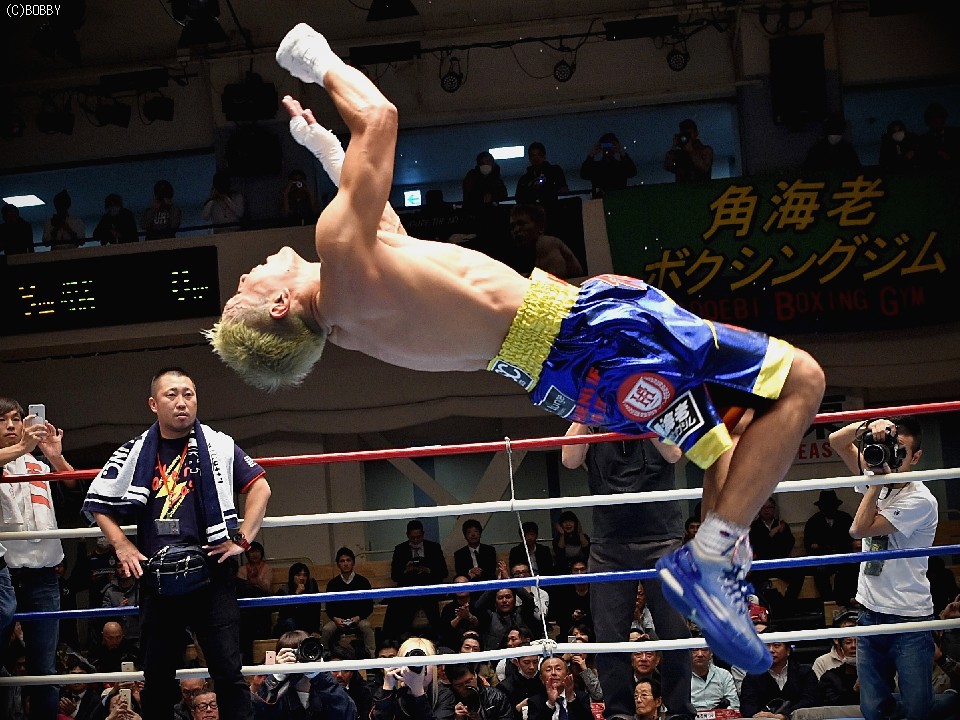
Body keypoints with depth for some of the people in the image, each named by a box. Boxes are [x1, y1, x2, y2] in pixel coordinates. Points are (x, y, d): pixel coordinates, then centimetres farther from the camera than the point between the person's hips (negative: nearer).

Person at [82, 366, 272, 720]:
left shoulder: (219, 446, 4)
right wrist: (122, 546, 3)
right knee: (157, 676, 8)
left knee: (228, 672, -5)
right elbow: (97, 502, 15)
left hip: (212, 574, -2)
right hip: (156, 578, 2)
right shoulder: (135, 453, 8)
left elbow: (260, 487, 6)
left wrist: (242, 539, -3)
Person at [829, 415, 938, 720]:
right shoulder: (879, 481, 9)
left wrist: (879, 479, -14)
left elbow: (859, 529, -16)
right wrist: (869, 426, -7)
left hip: (909, 617, -6)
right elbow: (837, 441, 11)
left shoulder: (920, 500, -12)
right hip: (870, 613, 6)